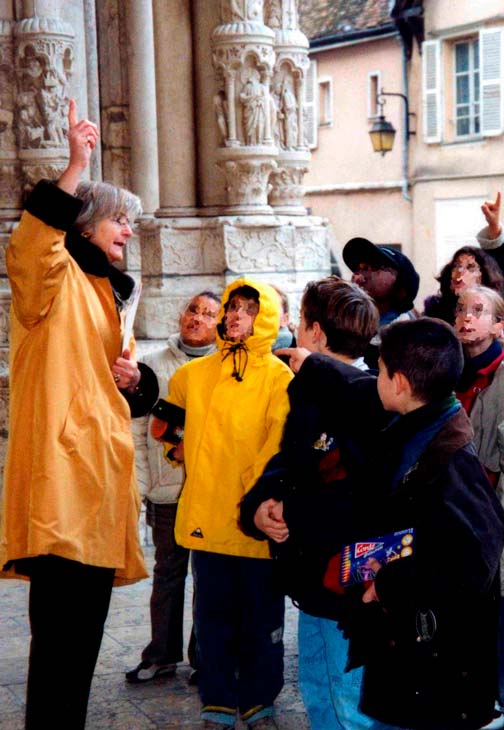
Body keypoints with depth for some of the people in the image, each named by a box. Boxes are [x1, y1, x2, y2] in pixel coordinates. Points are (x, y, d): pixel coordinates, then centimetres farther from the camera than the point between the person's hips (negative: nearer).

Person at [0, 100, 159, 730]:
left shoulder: (110, 295, 24)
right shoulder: (57, 281, -1)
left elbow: (134, 395, 32)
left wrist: (136, 380, 8)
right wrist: (76, 168, -33)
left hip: (100, 475, 9)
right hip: (59, 474, -9)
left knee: (84, 632, 15)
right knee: (61, 636, -11)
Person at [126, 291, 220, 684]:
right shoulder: (154, 365, 7)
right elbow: (138, 430, 7)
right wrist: (141, 484, 1)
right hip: (167, 490, 2)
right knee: (168, 572, 10)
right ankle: (162, 654, 21)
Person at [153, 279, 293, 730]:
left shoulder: (279, 377, -5)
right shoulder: (193, 374, 8)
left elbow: (280, 444, -13)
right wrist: (177, 447, 18)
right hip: (204, 517, 4)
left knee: (260, 617, 9)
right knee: (213, 615, 12)